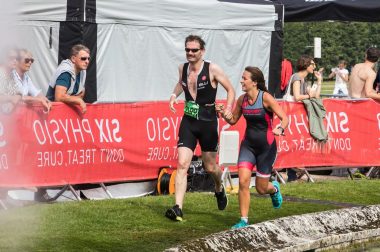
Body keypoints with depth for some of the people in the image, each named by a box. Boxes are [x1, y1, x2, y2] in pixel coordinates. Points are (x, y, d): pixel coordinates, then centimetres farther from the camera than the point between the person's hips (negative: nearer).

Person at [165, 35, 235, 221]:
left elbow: (230, 90, -4)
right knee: (182, 164, -12)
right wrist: (174, 95, 7)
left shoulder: (212, 69, -11)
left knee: (210, 167, 11)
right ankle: (178, 208, -16)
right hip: (188, 122, 3)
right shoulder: (182, 68, 2)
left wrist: (228, 108, -20)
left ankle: (219, 190, 45)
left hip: (208, 123, -3)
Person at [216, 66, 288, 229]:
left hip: (266, 147, -4)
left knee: (261, 188, 6)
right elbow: (233, 120, 14)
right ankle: (244, 220, -5)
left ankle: (274, 189, 44)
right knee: (243, 182, -14)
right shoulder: (242, 100, -1)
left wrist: (280, 129, -39)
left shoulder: (265, 98, -17)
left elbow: (285, 119, -18)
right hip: (248, 145, 4)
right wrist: (222, 113, -6)